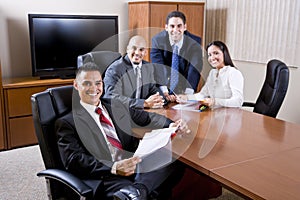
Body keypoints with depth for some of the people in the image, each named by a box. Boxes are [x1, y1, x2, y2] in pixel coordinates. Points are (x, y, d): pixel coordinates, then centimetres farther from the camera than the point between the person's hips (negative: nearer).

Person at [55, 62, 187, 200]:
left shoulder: (116, 105, 21)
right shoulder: (67, 122, 3)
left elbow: (146, 118, 26)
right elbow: (73, 161, -8)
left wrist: (171, 125, 4)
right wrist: (113, 168, -22)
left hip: (136, 165, 8)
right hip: (104, 178, -7)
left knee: (175, 165, -24)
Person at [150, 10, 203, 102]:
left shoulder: (195, 42, -10)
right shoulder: (158, 40, -10)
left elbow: (195, 70, -18)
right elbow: (158, 68, -18)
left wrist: (187, 94, -32)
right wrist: (165, 92, -31)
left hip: (184, 90, 0)